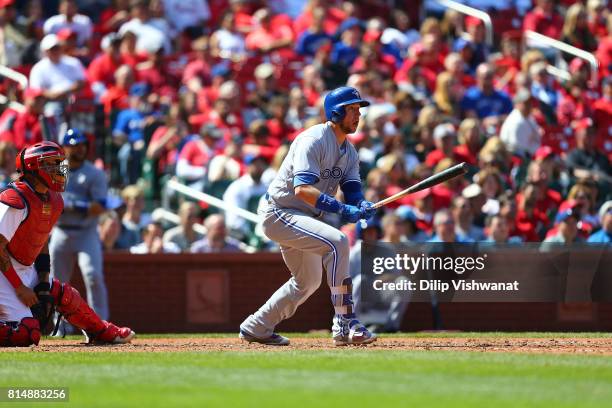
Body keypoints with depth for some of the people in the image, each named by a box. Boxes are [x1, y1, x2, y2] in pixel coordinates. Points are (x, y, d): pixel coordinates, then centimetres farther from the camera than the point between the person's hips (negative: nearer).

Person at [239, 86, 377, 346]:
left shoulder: (349, 152, 8)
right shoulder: (313, 140, -20)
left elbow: (352, 190, -1)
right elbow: (302, 189, -31)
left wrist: (362, 205, -25)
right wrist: (341, 209, -38)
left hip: (304, 218, 10)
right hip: (280, 214, -10)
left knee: (308, 281, 21)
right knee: (336, 242, -28)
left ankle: (256, 328, 35)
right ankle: (344, 324, -30)